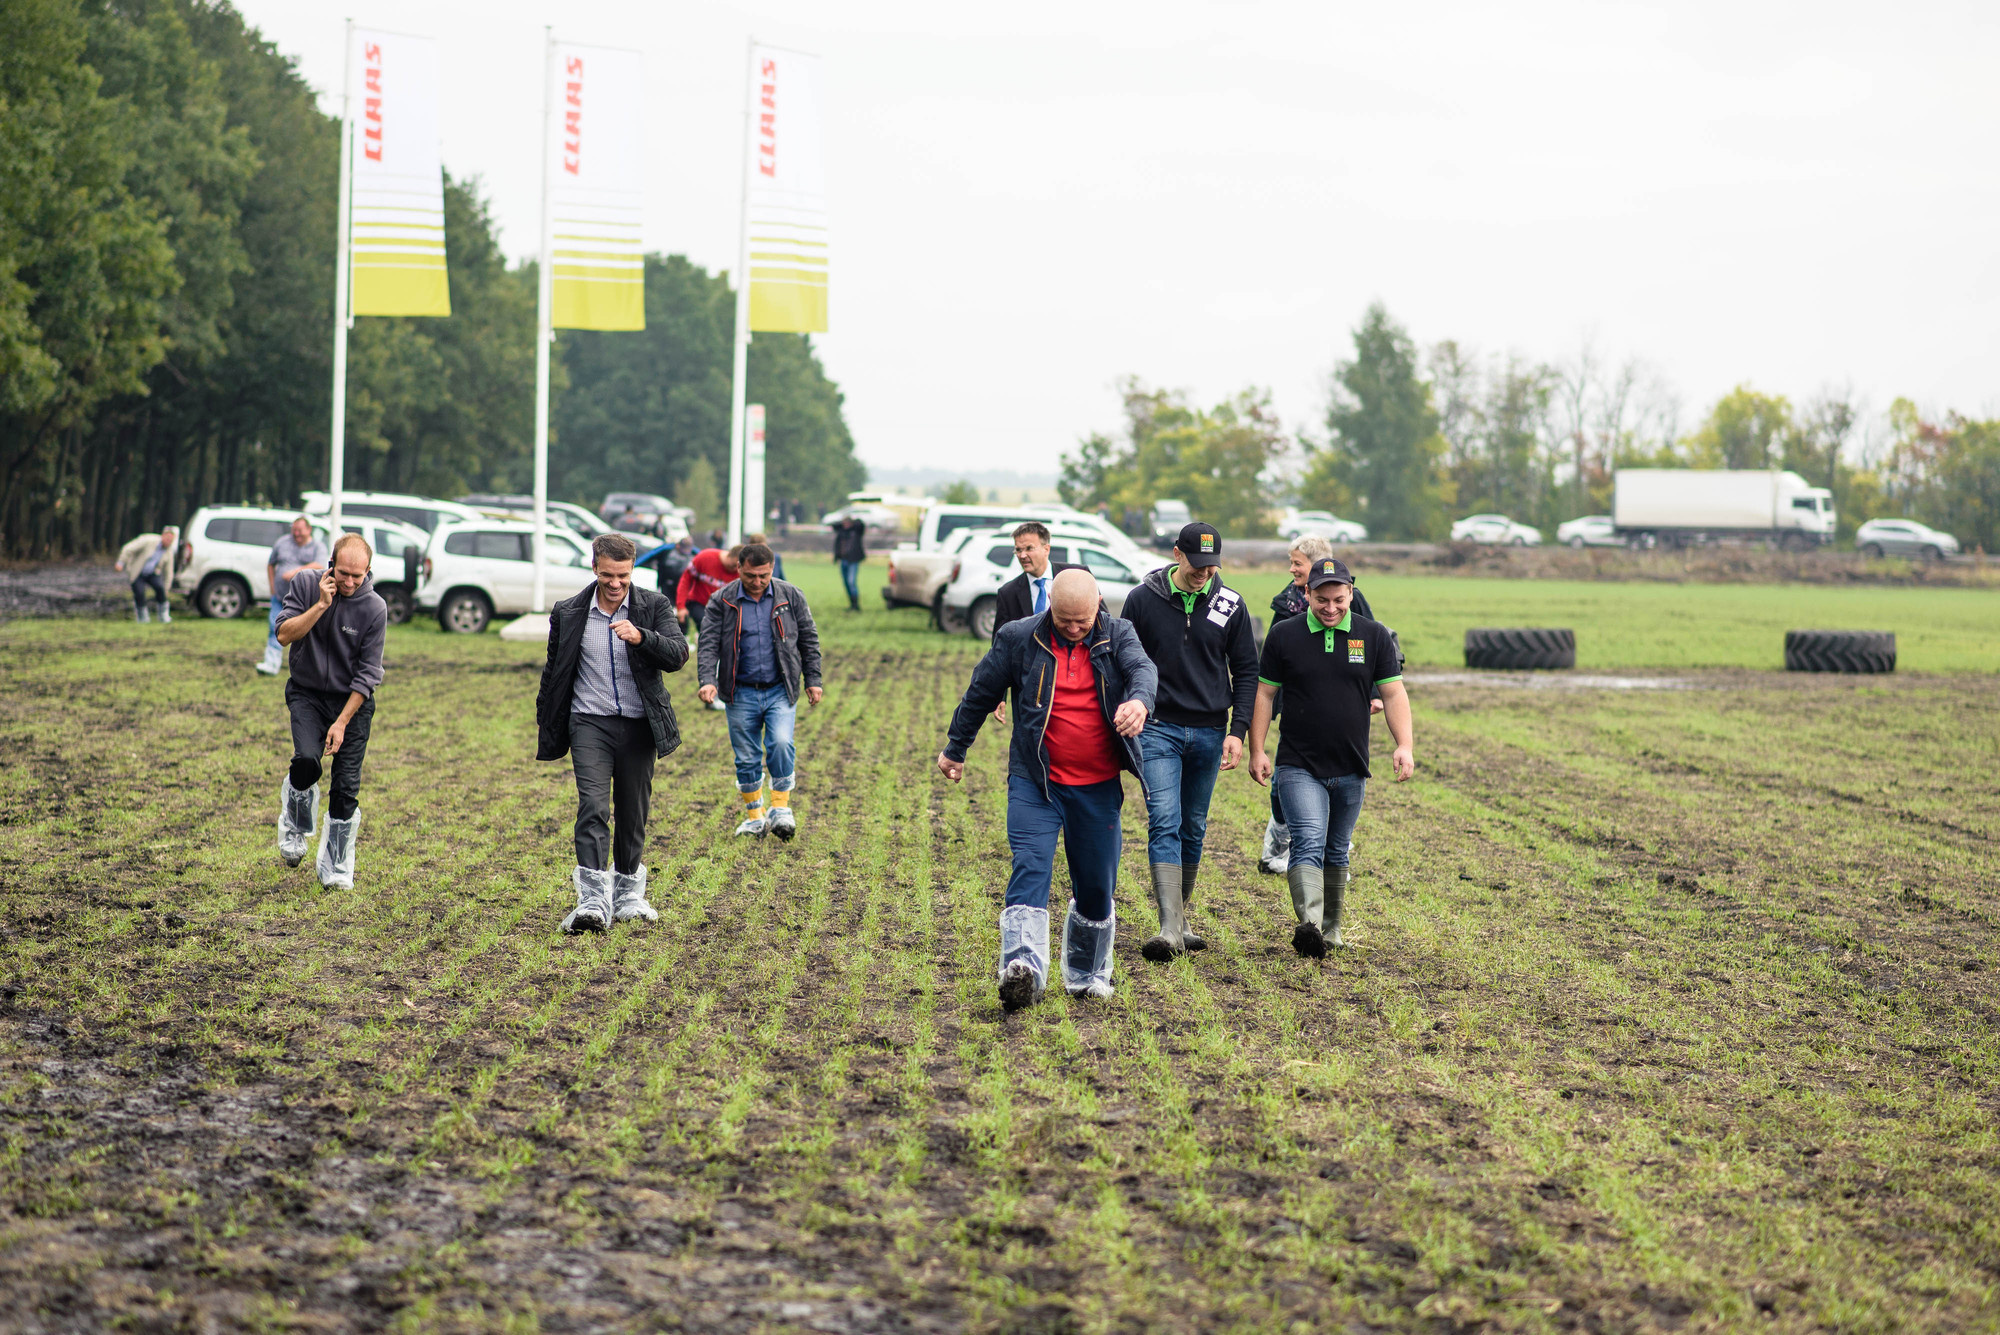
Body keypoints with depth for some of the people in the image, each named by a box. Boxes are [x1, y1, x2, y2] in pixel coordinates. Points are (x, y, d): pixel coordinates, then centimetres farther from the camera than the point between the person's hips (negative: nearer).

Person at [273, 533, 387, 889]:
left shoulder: (375, 608, -13)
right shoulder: (305, 583, -8)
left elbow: (367, 673, -10)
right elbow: (284, 634, -13)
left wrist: (342, 722, -14)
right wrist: (321, 605, -23)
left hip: (352, 700, 0)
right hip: (307, 694, 0)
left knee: (346, 788, -5)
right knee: (306, 762, -24)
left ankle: (335, 867, 10)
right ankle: (294, 826, 5)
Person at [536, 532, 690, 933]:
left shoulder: (654, 606, 0)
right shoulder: (569, 613, 4)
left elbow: (678, 655, -12)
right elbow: (554, 671, 15)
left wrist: (641, 637, -29)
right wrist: (543, 723, 19)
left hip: (639, 725, 1)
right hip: (589, 723, -1)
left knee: (633, 813, 9)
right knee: (593, 807, -16)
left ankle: (628, 894, 26)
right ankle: (593, 901, -25)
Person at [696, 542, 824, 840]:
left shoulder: (790, 596, 2)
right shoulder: (722, 601, -1)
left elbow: (808, 639, 10)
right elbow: (709, 644, -4)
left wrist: (812, 680, 6)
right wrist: (708, 680, -19)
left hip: (781, 690, 0)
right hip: (741, 693, 1)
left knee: (781, 743, -19)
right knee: (746, 758, 5)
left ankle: (781, 807, -7)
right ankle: (754, 815, 19)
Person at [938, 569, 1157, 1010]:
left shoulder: (1118, 636, 0)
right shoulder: (1018, 639, -2)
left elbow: (1142, 668, -21)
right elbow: (981, 693, 11)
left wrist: (1139, 700, -45)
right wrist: (955, 749, 20)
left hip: (1098, 787, 1)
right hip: (1035, 782, -1)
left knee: (1096, 887, 9)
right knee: (1029, 870, -19)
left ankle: (1087, 974, 30)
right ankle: (1023, 969, -32)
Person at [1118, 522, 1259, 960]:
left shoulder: (1230, 605, 2)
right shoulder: (1143, 599, -3)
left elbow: (1246, 672, 7)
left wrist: (1237, 731, -2)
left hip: (1210, 733, 2)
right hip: (1158, 729, -2)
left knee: (1193, 829, 11)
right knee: (1165, 823, -14)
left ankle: (1182, 917, 24)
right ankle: (1170, 929, -21)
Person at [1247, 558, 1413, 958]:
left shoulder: (1374, 636, 3)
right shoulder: (1284, 635, 0)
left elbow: (1393, 694, 3)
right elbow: (1264, 694, 4)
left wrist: (1405, 745, -10)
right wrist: (1257, 751, -1)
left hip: (1351, 769, 3)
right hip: (1299, 766, -3)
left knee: (1336, 850, 14)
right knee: (1309, 843, -19)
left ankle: (1332, 927, 26)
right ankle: (1309, 925, -33)